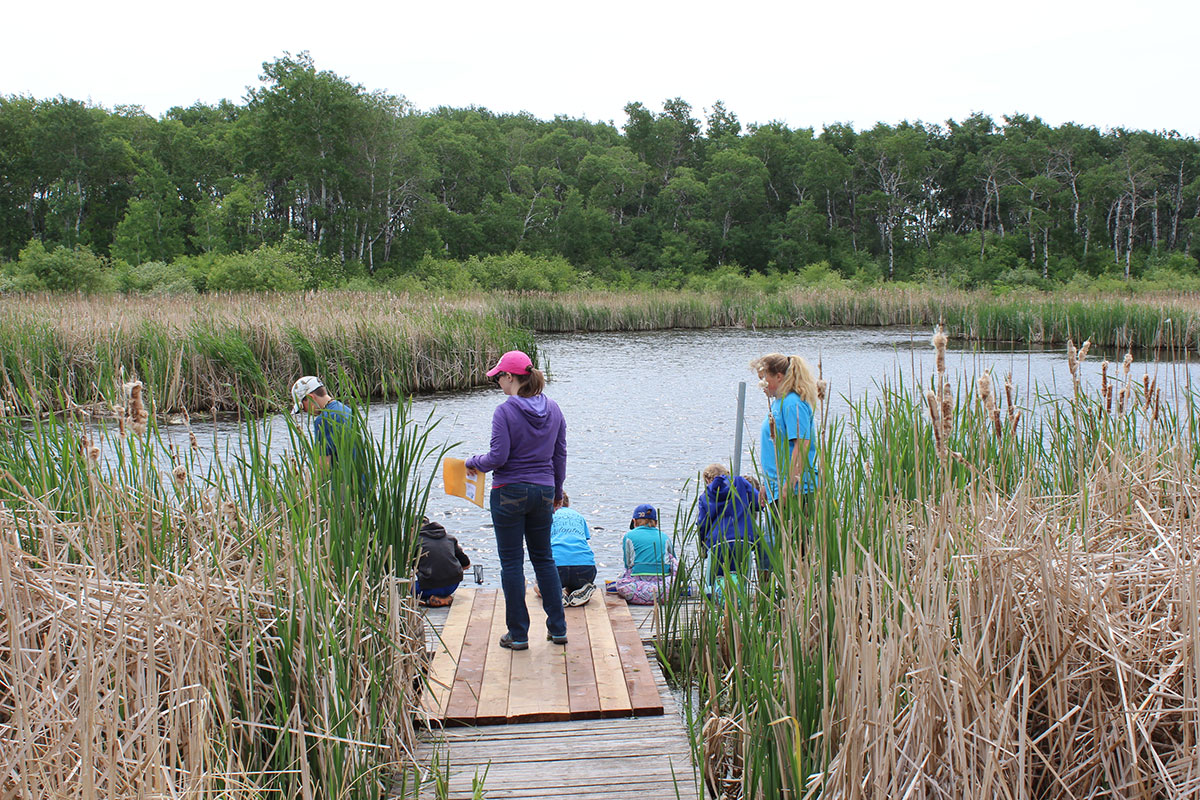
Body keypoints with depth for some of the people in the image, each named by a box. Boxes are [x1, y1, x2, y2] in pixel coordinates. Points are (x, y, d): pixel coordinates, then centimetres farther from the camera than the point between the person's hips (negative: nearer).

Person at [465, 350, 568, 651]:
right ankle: (558, 628, 17)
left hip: (509, 492, -6)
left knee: (512, 563, 4)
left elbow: (498, 457, -17)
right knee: (544, 559, 16)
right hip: (543, 491, 6)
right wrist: (557, 490, 20)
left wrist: (473, 463, 2)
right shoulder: (553, 409, 4)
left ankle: (518, 634, 8)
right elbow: (560, 454, 10)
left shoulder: (505, 411, -14)